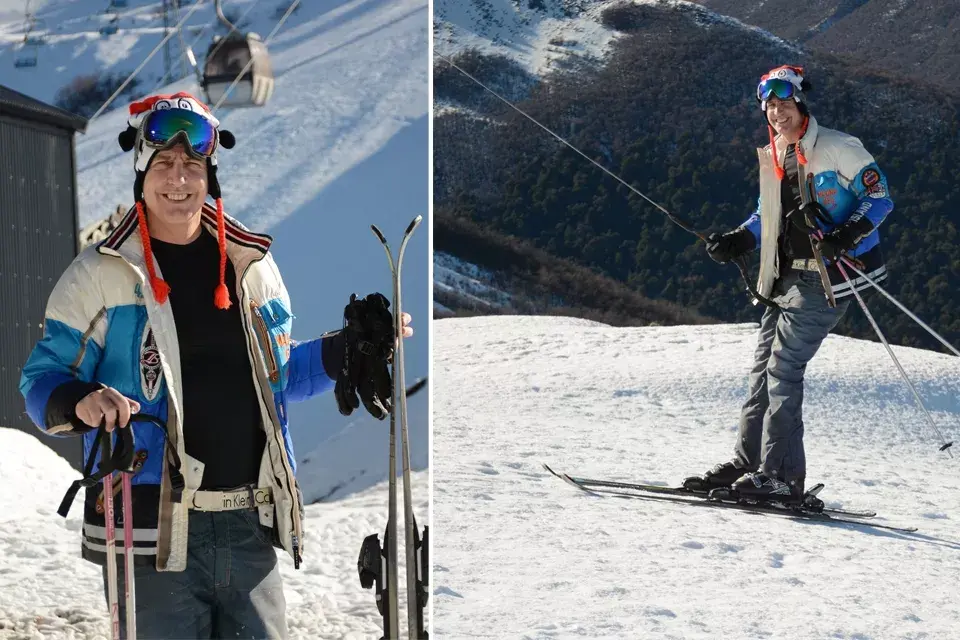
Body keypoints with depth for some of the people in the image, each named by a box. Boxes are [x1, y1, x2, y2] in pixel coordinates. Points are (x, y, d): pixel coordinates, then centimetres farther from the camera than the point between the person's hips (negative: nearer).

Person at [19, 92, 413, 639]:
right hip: (152, 529, -4)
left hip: (250, 527, 4)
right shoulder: (101, 272, 0)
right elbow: (44, 376, 1)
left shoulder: (253, 264, 12)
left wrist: (350, 349, 8)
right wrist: (79, 403, -20)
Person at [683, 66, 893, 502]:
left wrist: (848, 234, -24)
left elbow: (879, 197, -7)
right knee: (763, 368, 7)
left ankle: (782, 476, -9)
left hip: (826, 277, -8)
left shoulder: (836, 147, -8)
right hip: (786, 277, 8)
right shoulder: (771, 158, 14)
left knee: (783, 368, -13)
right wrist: (736, 242, 7)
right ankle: (746, 462, 14)